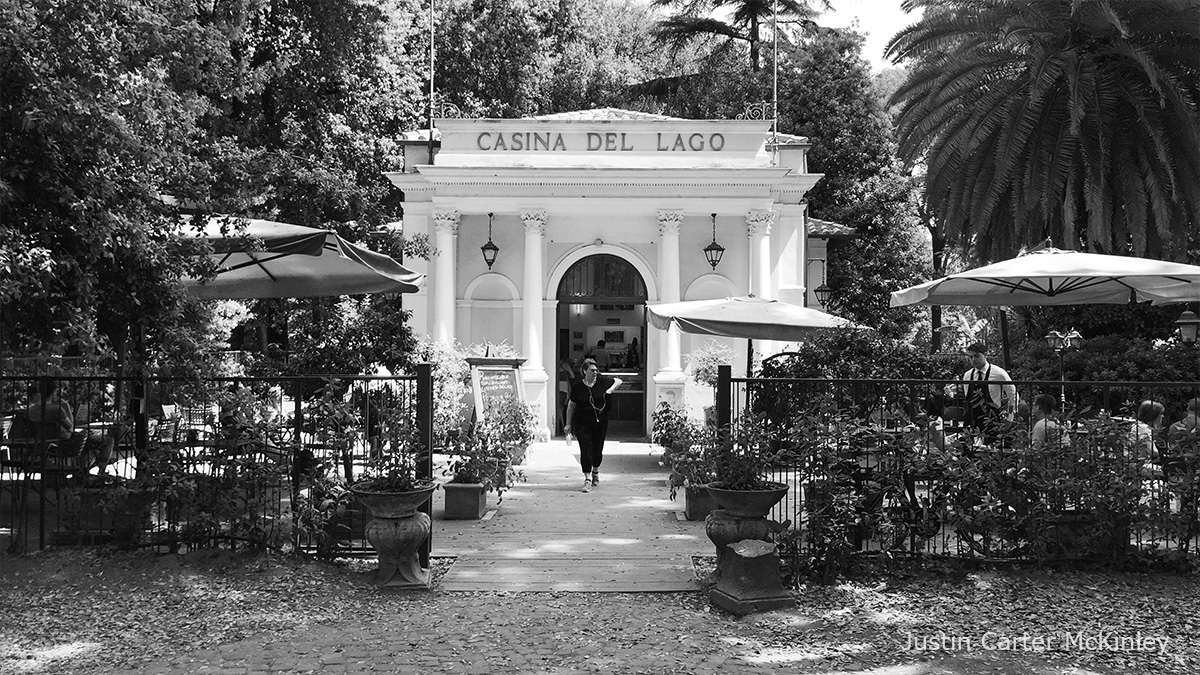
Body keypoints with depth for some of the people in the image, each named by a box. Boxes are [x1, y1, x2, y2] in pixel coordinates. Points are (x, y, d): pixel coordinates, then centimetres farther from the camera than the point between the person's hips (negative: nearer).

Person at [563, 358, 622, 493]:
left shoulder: (602, 381, -2)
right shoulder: (577, 385, -4)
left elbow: (618, 381, 16)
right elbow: (571, 405, 6)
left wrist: (611, 389, -4)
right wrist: (569, 424, 7)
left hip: (600, 422, 2)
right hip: (582, 423, -2)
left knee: (598, 449, 10)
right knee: (586, 450, -8)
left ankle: (595, 471, 37)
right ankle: (587, 479, -3)